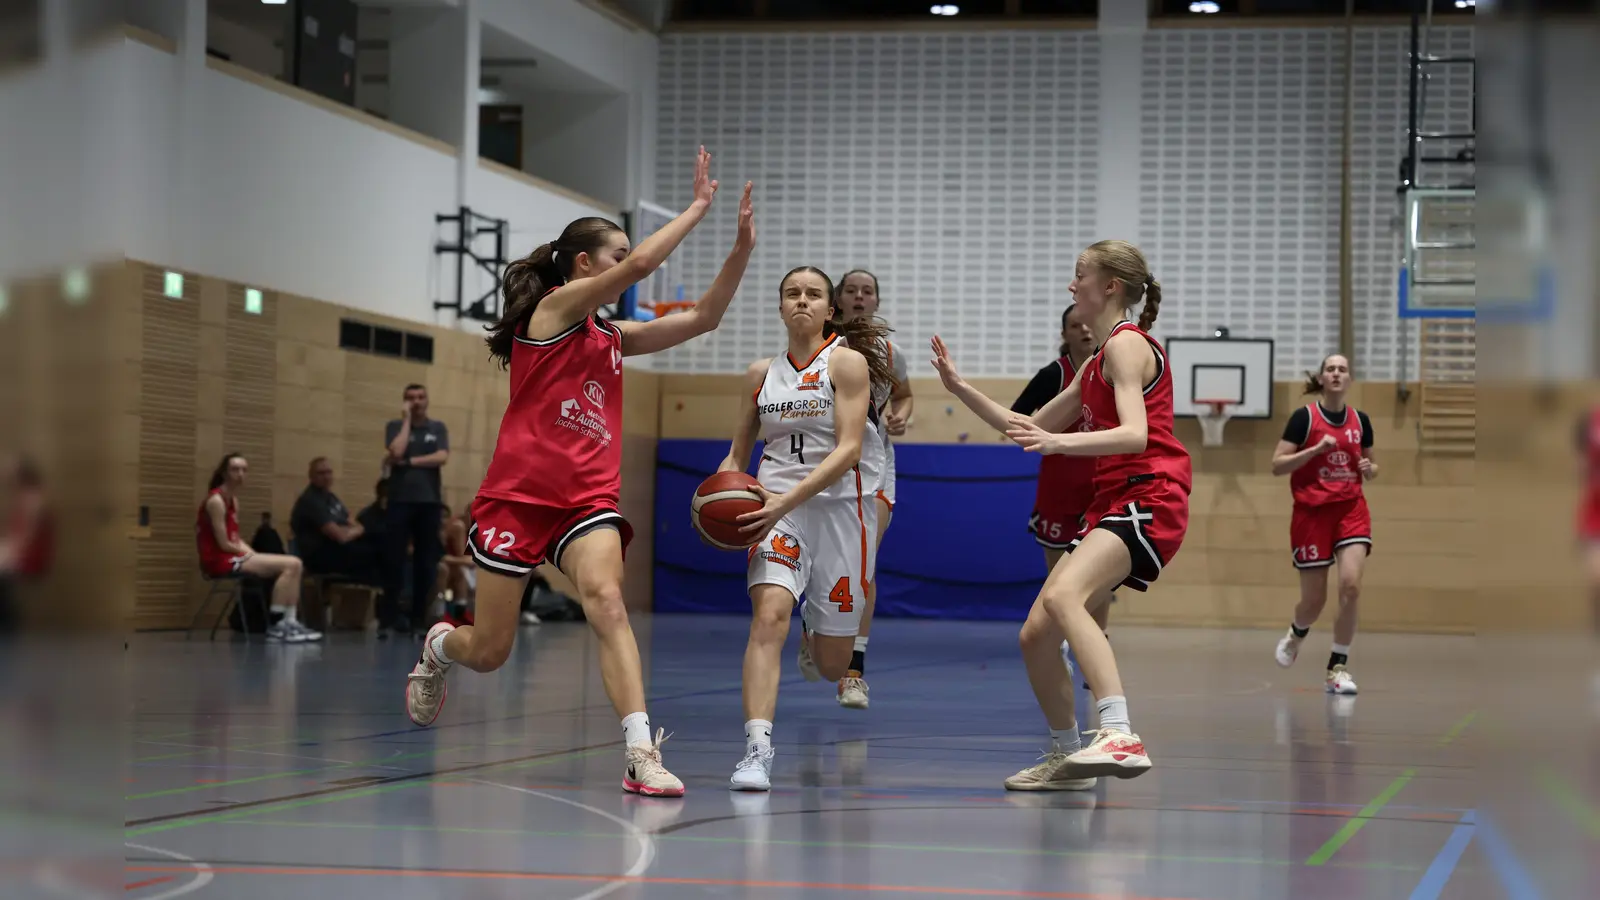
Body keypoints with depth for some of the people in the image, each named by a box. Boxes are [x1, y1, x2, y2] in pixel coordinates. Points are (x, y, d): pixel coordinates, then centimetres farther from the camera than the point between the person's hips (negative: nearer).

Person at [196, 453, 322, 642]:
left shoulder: (233, 501, 17)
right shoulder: (216, 501, -14)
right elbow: (224, 544, -17)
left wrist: (251, 553, -3)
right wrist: (249, 554, -9)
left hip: (233, 556, 10)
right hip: (220, 560, -10)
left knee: (294, 565, 3)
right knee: (289, 565, -18)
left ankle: (290, 622, -6)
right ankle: (276, 625, -15)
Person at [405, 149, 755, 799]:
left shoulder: (613, 337, 17)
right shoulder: (557, 305, -5)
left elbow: (703, 319, 15)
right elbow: (643, 263, -18)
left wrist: (742, 248, 5)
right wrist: (699, 206, -9)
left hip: (587, 500, 5)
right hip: (519, 493, -5)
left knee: (606, 601, -25)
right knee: (488, 652, 4)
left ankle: (642, 754, -36)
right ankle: (438, 647, 43)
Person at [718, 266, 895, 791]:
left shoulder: (847, 362, -5)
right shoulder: (760, 373, 8)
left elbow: (849, 450, -15)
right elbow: (739, 451, 18)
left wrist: (788, 500, -26)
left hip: (839, 506, -2)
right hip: (777, 509, 2)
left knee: (832, 666, 7)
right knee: (769, 613, -26)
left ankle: (813, 640, 46)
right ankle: (757, 751, -30)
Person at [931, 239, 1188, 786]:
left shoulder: (1126, 345, -5)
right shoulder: (1095, 366, 25)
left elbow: (1134, 434, -21)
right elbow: (1032, 429, 33)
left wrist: (1059, 442, -34)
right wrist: (960, 388, 27)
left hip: (1149, 500, -10)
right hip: (1112, 507, 10)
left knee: (1061, 595, -34)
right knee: (1036, 636, 8)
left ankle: (1120, 737, -45)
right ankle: (1067, 758, 23)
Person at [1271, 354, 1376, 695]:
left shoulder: (1360, 420, 7)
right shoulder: (1304, 417, -6)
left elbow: (1370, 465, 20)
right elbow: (1277, 465, -9)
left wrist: (1370, 469, -3)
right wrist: (1316, 448, -20)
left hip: (1351, 509, 3)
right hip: (1312, 512, -3)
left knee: (1351, 585, -18)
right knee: (1314, 600, 4)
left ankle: (1337, 669, -7)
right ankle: (1295, 636, 41)